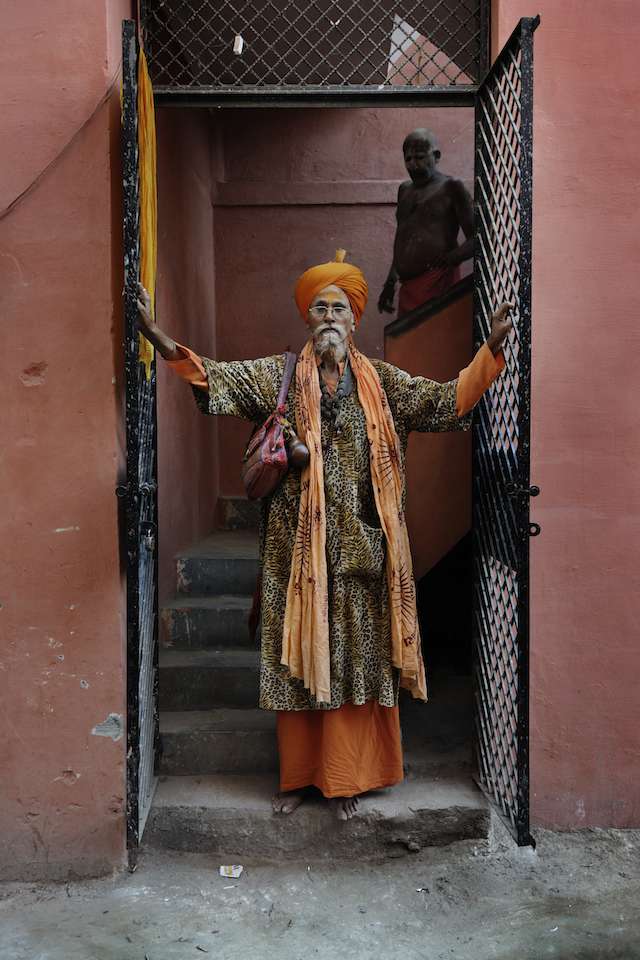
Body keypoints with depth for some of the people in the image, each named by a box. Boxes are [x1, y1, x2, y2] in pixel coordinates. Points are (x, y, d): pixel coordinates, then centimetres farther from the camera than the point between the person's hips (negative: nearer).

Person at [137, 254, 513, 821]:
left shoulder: (382, 382, 8)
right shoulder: (279, 376, 5)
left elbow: (448, 403, 3)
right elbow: (218, 379, -7)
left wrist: (490, 350, -9)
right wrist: (160, 339, -22)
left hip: (359, 549, 1)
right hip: (298, 547, 0)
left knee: (356, 654, 5)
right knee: (299, 654, 6)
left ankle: (345, 778, 21)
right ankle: (297, 775, 23)